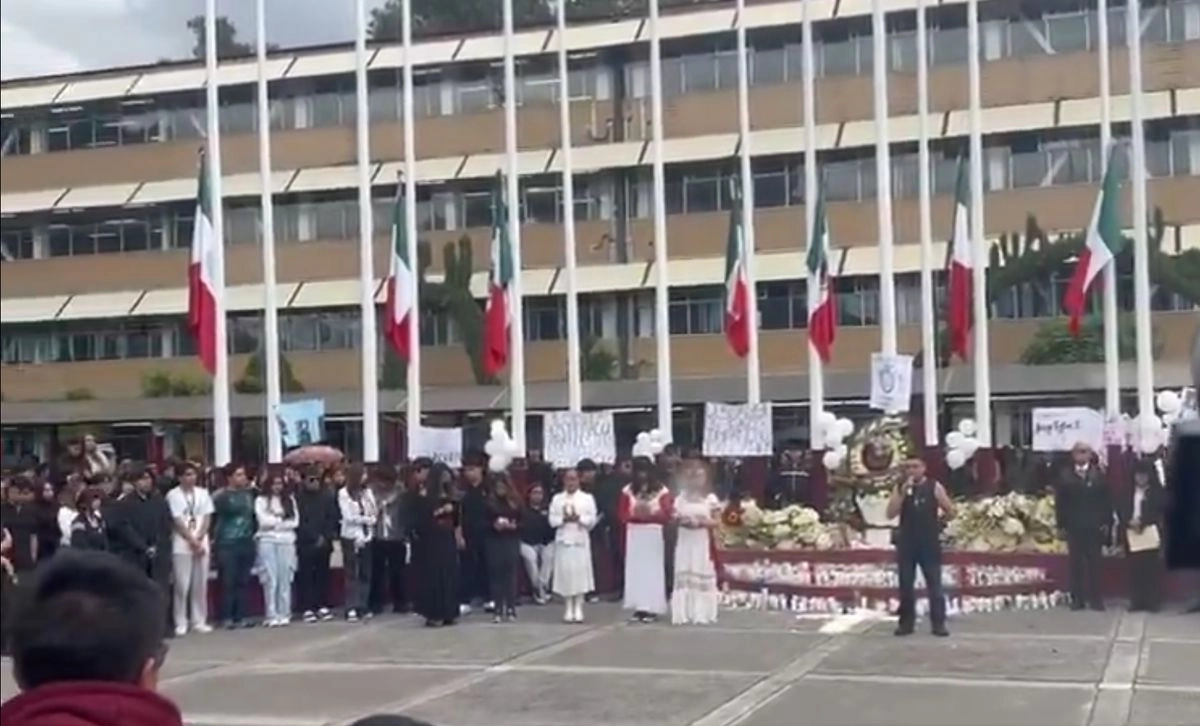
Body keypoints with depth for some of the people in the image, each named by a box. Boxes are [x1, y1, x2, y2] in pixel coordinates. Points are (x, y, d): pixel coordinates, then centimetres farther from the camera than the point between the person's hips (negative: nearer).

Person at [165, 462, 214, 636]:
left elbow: (207, 518, 4)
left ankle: (199, 622, 12)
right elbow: (177, 521, -7)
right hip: (182, 545, -4)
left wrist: (199, 539, -8)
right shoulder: (173, 495, -3)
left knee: (200, 585, 6)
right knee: (182, 585, -3)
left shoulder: (203, 493, 9)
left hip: (202, 543, 4)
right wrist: (192, 540, -11)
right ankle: (181, 623, 3)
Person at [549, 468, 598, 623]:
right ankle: (568, 609, 6)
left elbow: (592, 520, -3)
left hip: (581, 541, -1)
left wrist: (578, 518, -17)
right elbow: (552, 520, 2)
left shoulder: (587, 498, 5)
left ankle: (579, 609, 1)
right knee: (565, 573, -1)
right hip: (563, 541, 1)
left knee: (580, 573, -3)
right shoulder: (557, 499, 9)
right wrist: (564, 519, -15)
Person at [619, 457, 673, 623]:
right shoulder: (628, 490, 5)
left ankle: (652, 608, -2)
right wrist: (634, 512, -15)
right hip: (634, 535, 2)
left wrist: (651, 513, -19)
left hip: (653, 534, -2)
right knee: (636, 569, 0)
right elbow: (623, 515, 4)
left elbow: (667, 515, -4)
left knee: (653, 569, -3)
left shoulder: (661, 491, -1)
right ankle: (639, 607, 3)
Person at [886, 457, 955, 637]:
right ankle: (906, 623, 13)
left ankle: (938, 623, 3)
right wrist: (903, 492, -15)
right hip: (906, 543, 2)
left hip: (929, 543, -2)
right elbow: (891, 514, -7)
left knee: (934, 585, -1)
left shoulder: (934, 486, -1)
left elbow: (951, 511, 4)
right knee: (906, 585, 6)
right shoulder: (900, 488, 4)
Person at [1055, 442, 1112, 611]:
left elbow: (1106, 500, 1)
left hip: (1094, 526, 0)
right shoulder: (1065, 476, 4)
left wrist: (1106, 522, -5)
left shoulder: (1099, 475, 3)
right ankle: (1077, 598, 7)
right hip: (1073, 527, 0)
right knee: (1075, 563, 3)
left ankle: (1094, 597, 9)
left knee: (1094, 562, 3)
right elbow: (1060, 502, 2)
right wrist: (1061, 525, -3)